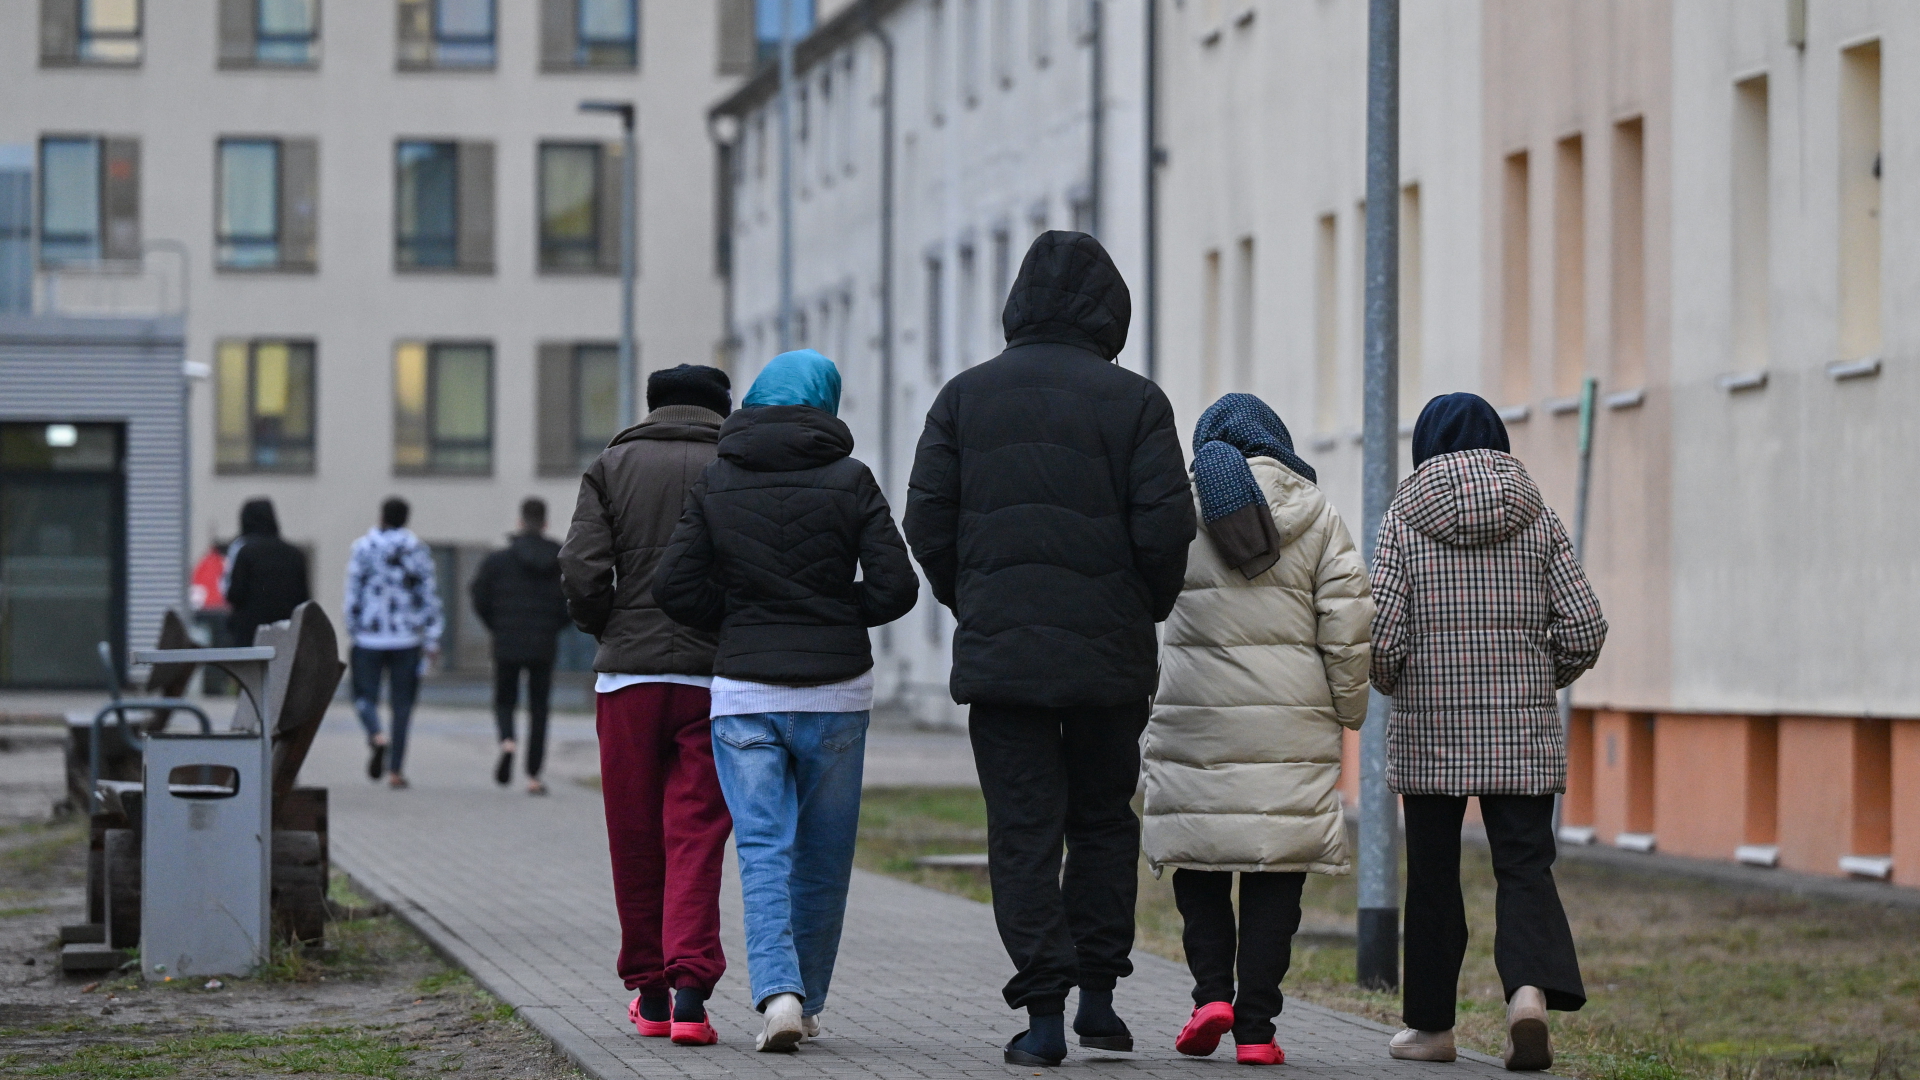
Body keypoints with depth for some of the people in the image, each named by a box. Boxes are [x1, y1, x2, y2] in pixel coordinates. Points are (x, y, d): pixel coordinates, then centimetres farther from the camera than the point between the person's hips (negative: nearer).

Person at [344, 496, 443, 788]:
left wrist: (352, 632, 8)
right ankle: (395, 770, 4)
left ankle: (376, 736, -23)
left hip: (369, 637, -1)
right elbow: (429, 596, 0)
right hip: (407, 639, 1)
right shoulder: (418, 550, 2)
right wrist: (432, 639, 4)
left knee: (365, 695, 8)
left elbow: (353, 593, -3)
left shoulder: (362, 548, -3)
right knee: (402, 703, 7)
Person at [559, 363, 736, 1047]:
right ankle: (690, 989, -14)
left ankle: (648, 993, 18)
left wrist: (607, 630, 12)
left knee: (635, 841, 11)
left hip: (627, 678, 1)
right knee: (696, 838, 0)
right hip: (713, 678, -1)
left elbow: (582, 571, -5)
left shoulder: (613, 467, 7)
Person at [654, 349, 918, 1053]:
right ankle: (807, 1001, 19)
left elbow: (676, 587, -2)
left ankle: (777, 991, -22)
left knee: (763, 849, -2)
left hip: (743, 693, 0)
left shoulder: (715, 484, 2)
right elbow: (895, 587, -7)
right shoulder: (849, 481, -2)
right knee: (823, 855, 12)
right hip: (836, 691, 0)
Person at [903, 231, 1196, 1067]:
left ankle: (1044, 1011, -4)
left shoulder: (965, 397, 4)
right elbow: (1164, 529, -8)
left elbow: (928, 522, 1)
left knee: (1023, 831, 2)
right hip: (1109, 654, 0)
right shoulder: (1133, 403, -2)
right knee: (1103, 820, 15)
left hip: (999, 652, 1)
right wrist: (1144, 611, 9)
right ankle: (1097, 990, 12)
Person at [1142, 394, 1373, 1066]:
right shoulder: (1313, 513, 5)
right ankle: (1256, 1027, -1)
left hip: (1196, 714, 0)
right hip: (1291, 724, 0)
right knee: (1276, 870, 3)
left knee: (1198, 857, 12)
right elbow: (1347, 618, 1)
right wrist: (1349, 707, 8)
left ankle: (1212, 991, -4)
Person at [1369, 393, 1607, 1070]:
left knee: (1433, 875, 9)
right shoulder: (1536, 519, 3)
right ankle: (1531, 989, -24)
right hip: (1523, 734, 1)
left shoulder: (1404, 520, -3)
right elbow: (1584, 629, -2)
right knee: (1525, 867, 1)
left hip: (1428, 732, -1)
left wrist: (1392, 684, 11)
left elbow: (1381, 634, -10)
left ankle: (1432, 1026, 16)